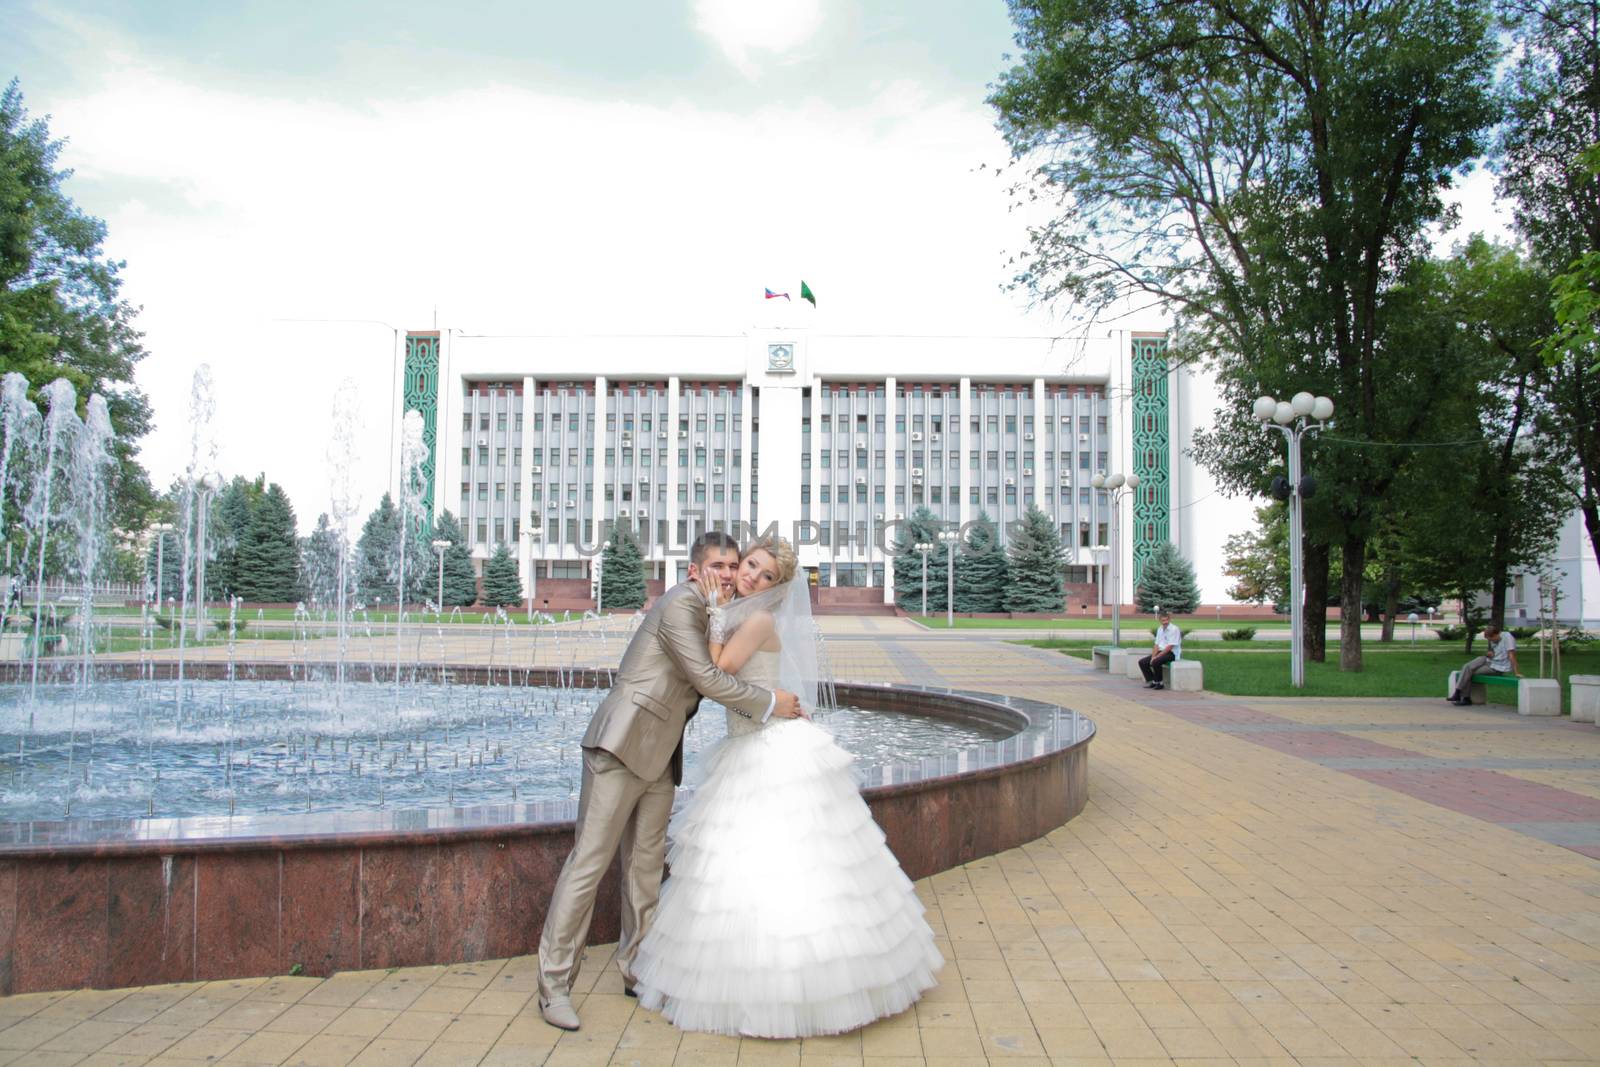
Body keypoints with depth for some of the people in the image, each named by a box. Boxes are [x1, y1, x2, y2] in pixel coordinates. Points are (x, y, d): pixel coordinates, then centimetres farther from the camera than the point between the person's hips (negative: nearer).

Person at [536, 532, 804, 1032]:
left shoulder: (713, 613, 16)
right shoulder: (681, 604, -14)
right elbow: (706, 678, -19)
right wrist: (769, 702, -12)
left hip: (659, 756, 9)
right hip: (623, 744, -9)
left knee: (646, 864, 13)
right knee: (589, 861, -5)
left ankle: (637, 968, 24)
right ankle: (555, 984, 2)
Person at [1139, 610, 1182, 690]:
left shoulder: (1174, 629, -12)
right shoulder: (1160, 629, 11)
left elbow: (1170, 647, -18)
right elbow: (1156, 645, 10)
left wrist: (1157, 656, -18)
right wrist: (1153, 656, -6)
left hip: (1171, 653, -8)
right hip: (1161, 652, 8)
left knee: (1155, 662, -33)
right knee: (1142, 662, -4)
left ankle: (1159, 683, -13)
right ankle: (1152, 681, 4)